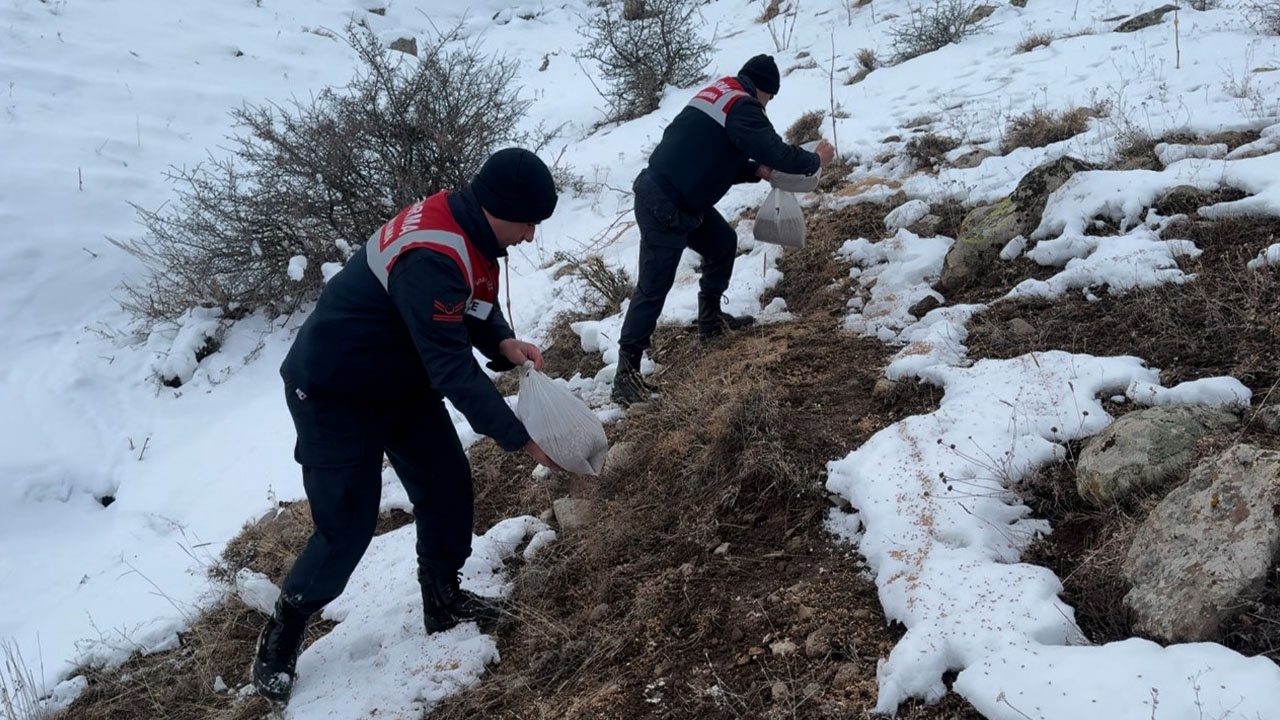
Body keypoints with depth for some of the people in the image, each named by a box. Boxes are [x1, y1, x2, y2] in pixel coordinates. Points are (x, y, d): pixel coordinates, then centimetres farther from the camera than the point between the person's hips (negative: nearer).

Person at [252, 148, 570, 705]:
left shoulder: (465, 221, -6)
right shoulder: (432, 261, -36)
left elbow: (472, 303, 9)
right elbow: (453, 370, -34)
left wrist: (502, 342, -12)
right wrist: (520, 437, -31)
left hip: (400, 378, 9)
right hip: (333, 393, -9)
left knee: (448, 485, 8)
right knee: (348, 524, -3)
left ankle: (442, 600, 28)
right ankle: (281, 637, 19)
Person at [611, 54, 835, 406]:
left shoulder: (718, 94, 17)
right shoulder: (741, 107, -12)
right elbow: (776, 152, -16)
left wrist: (755, 171, 12)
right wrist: (815, 159, 3)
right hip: (663, 207, -10)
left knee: (723, 243, 22)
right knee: (654, 287, -7)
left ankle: (710, 318, 36)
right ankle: (626, 372, -2)